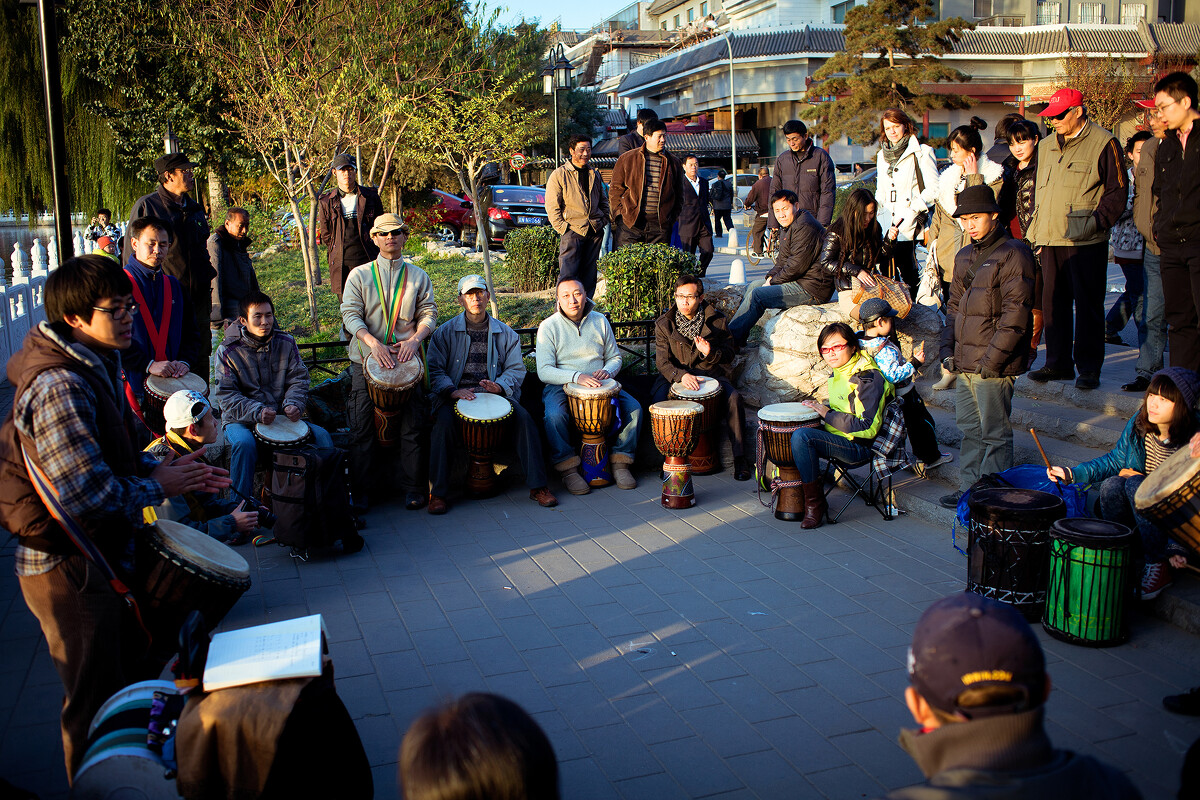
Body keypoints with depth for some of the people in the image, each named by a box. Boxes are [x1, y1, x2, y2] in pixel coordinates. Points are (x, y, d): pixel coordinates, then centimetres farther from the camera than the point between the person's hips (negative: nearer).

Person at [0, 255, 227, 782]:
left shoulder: (95, 367, 6)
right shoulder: (58, 388, -26)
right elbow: (87, 495, -32)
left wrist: (161, 467, 3)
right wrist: (157, 486, -16)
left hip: (103, 556, 10)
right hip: (69, 570, -10)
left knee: (140, 668, 26)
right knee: (97, 702, 7)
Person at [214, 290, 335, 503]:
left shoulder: (286, 343, 5)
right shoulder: (228, 351, -5)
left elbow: (298, 379, 4)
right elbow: (226, 396, -10)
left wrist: (294, 404, -18)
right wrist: (257, 412, -27)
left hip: (282, 417, 3)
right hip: (241, 421, -3)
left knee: (321, 435, -18)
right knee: (244, 444, -35)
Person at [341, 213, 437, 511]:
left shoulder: (418, 276, 14)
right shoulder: (359, 275, 9)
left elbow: (429, 313, 7)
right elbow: (351, 315, -1)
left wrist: (415, 339, -14)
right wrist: (373, 343, -18)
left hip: (407, 359, 1)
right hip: (367, 358, 0)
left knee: (413, 426, -6)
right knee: (361, 427, -5)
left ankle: (413, 489, 5)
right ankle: (362, 490, 5)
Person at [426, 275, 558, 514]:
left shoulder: (505, 333, 15)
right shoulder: (446, 332, 8)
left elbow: (516, 368, 9)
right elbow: (435, 370, 0)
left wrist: (500, 386, -13)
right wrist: (452, 391, -19)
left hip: (496, 393, 1)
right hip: (456, 394, -1)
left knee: (523, 418, -26)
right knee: (444, 422, -33)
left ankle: (537, 487, -19)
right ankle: (437, 493, -25)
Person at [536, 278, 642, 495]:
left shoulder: (600, 321, 6)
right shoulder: (548, 327, -6)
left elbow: (614, 357, 15)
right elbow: (544, 371, -14)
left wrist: (607, 371, -10)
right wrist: (576, 377, -29)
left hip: (599, 386, 4)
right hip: (560, 387, -4)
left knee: (633, 408, -18)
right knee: (554, 415, -35)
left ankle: (620, 462, -5)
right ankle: (568, 469, -18)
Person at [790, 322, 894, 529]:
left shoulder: (868, 378, -19)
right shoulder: (839, 373, 9)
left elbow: (868, 428, -25)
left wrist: (827, 414, -19)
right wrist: (820, 407, 7)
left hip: (859, 446, -10)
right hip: (838, 435, 10)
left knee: (801, 437, -29)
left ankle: (814, 504, -18)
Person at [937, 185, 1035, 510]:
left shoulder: (1013, 254, -9)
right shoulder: (964, 257, 16)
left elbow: (1016, 312, -15)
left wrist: (993, 358, -18)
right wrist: (948, 349, 10)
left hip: (994, 365, -8)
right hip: (965, 362, 8)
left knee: (994, 433, -1)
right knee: (969, 429, 15)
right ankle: (969, 488, 25)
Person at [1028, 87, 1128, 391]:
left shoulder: (1103, 143, -5)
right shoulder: (1047, 146, 15)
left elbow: (1117, 191, -6)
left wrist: (1095, 222, -14)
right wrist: (1038, 232, 14)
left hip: (1086, 242, -6)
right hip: (1051, 240, 6)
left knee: (1088, 305, 0)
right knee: (1053, 303, 10)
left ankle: (1089, 367, 7)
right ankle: (1058, 363, 19)